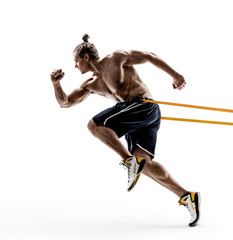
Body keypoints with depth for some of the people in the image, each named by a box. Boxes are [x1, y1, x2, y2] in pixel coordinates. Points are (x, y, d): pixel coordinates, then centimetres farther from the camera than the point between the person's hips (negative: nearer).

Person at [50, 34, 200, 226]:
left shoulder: (115, 59, 1)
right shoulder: (92, 85, 21)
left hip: (144, 105, -8)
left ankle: (130, 160, -21)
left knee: (94, 125, -15)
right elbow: (65, 102, 24)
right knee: (144, 163, -2)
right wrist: (56, 84, 7)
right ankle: (187, 196, -1)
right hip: (135, 117, 8)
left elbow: (150, 57, 2)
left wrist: (175, 74, -2)